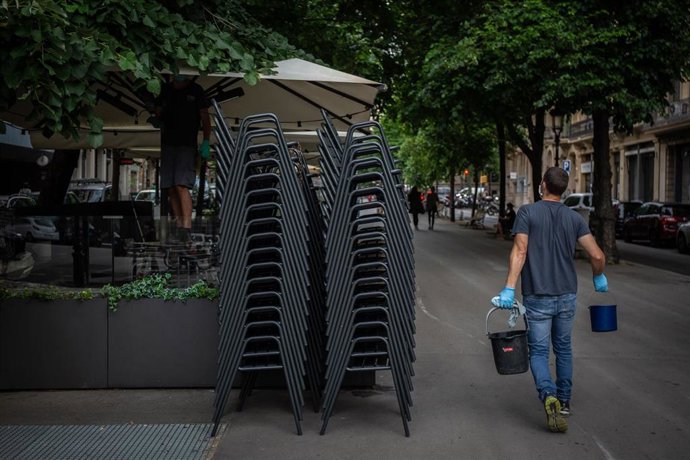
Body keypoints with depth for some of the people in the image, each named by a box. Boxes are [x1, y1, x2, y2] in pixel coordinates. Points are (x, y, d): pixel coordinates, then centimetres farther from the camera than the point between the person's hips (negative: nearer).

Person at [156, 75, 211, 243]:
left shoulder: (195, 90, 3)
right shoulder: (166, 89, 14)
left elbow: (205, 118, 3)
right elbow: (158, 112, 22)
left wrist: (206, 143, -7)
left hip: (187, 145, -5)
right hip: (168, 144, 5)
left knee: (181, 186, -17)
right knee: (171, 189, 3)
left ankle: (186, 229, -19)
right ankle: (178, 228, 8)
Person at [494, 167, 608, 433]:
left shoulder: (527, 213, -6)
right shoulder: (575, 218, 2)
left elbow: (519, 252, -16)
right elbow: (597, 255, -4)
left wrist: (509, 288, -17)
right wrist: (599, 278, 16)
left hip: (537, 297, -3)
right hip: (567, 295, 3)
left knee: (538, 351, 2)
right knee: (563, 348, 20)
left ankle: (549, 396, -21)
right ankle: (564, 401, 27)